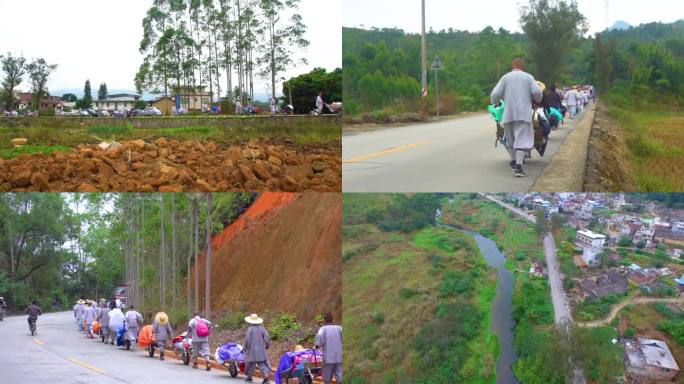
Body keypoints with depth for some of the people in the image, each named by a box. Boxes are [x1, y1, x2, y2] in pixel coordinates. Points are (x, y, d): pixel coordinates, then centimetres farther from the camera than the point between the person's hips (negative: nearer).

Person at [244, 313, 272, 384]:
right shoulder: (261, 328, 0)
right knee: (262, 363, 4)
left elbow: (247, 339, -15)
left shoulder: (250, 329, -13)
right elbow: (267, 338, 1)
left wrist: (246, 347, -1)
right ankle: (266, 376, -10)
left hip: (252, 350, -3)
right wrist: (267, 345, 17)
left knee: (250, 364, 11)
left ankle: (249, 377, 20)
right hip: (261, 351, 3)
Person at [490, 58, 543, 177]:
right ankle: (519, 166, -20)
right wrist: (537, 100, 14)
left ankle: (513, 161, 31)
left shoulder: (506, 77, 8)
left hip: (508, 113, 2)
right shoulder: (528, 77, 8)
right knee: (522, 139, -5)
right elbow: (536, 91, -7)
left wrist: (495, 102, 19)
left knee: (510, 138, 19)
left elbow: (495, 94, -2)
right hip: (524, 114, -2)